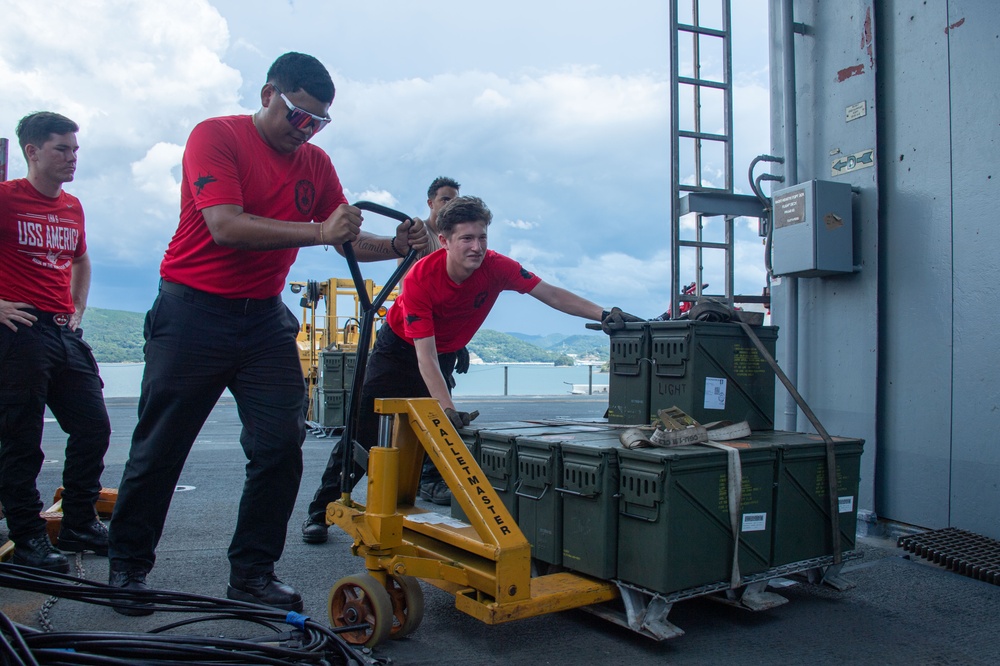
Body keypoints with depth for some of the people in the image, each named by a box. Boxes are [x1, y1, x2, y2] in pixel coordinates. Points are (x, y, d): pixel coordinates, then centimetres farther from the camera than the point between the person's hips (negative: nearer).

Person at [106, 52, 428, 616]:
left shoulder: (315, 162, 9)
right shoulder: (216, 136, -7)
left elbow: (348, 239, 6)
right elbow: (226, 226, -22)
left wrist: (396, 246, -14)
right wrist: (318, 232, -29)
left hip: (265, 319, 5)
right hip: (194, 313, -4)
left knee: (282, 447, -2)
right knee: (159, 447, 5)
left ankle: (253, 572, 12)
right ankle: (128, 567, 23)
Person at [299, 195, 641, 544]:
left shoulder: (495, 267, -26)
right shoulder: (420, 279, -35)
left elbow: (552, 295, -22)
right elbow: (425, 357, -37)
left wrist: (603, 315, -33)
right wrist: (448, 409, -47)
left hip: (445, 353, 4)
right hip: (398, 348, -3)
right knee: (363, 431, -1)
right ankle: (323, 509, 14)